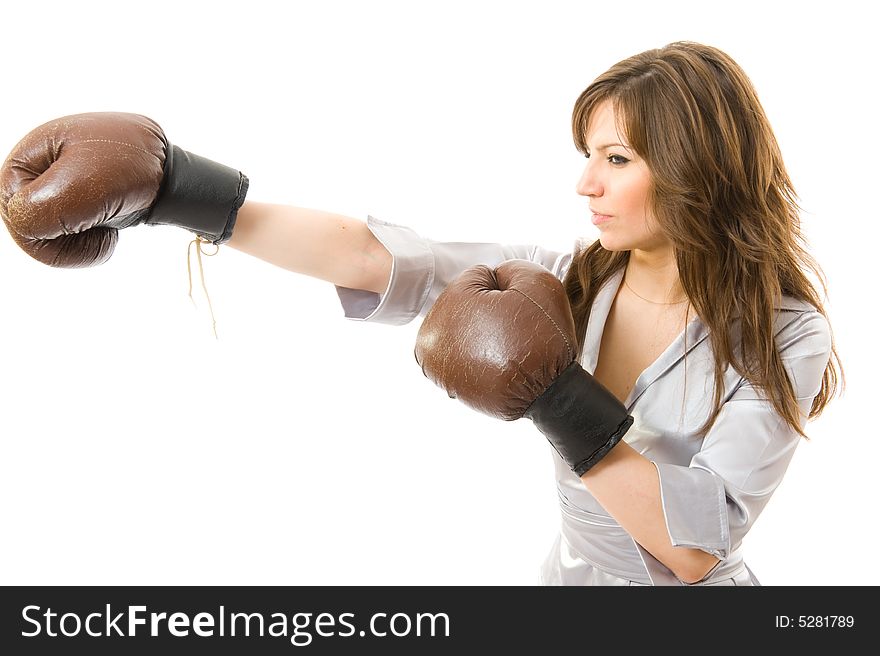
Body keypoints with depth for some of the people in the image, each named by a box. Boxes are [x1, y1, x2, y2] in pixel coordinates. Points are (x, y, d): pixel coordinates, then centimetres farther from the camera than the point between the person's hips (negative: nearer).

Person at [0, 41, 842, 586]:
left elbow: (696, 546, -24)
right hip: (571, 570, 4)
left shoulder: (783, 339, -18)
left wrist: (559, 402, -31)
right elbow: (375, 258, -17)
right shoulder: (565, 280, -9)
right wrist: (192, 195, -22)